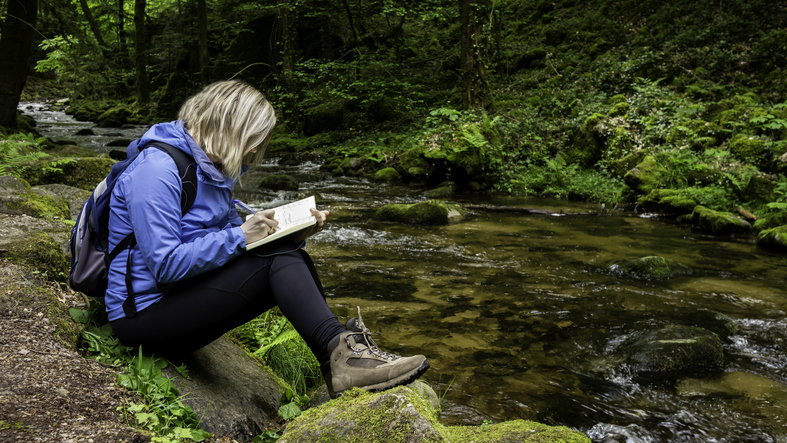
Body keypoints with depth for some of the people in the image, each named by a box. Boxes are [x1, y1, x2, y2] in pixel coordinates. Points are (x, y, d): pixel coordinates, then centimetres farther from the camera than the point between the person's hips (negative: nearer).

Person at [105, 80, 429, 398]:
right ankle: (341, 355, -27)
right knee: (277, 258, -24)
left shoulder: (209, 166, 11)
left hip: (184, 293, 9)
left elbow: (226, 240, 11)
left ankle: (340, 357, -18)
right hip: (143, 315, -9)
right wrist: (240, 236, -24)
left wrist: (291, 233, -4)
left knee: (288, 256, -10)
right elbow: (166, 265, -26)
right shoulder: (157, 170, -19)